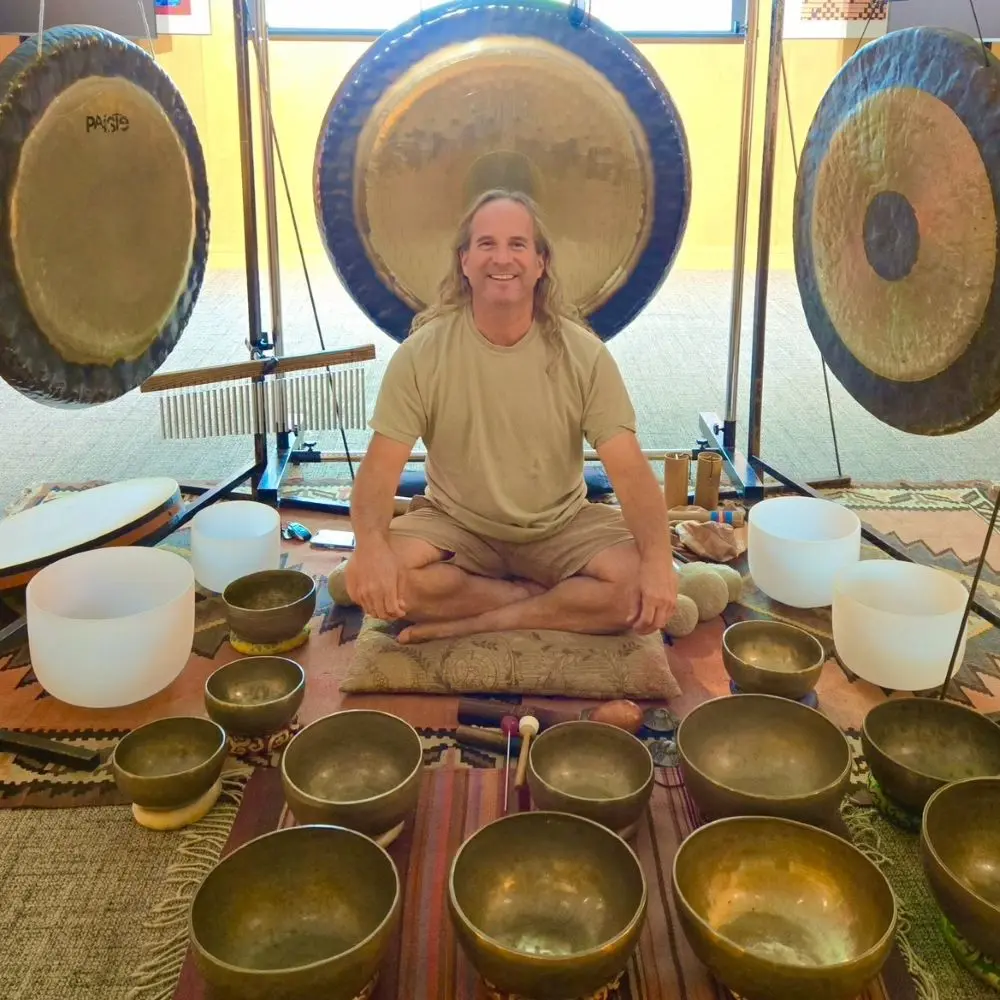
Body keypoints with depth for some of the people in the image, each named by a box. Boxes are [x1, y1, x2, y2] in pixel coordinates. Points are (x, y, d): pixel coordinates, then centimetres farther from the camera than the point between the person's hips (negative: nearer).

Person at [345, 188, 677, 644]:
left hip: (561, 527, 0)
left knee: (644, 585, -27)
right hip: (457, 526, 0)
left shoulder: (583, 353, -11)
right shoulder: (422, 352, -12)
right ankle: (544, 599, -13)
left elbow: (630, 469, -16)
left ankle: (472, 623, -17)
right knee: (366, 576, -29)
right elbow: (381, 466, -14)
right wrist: (371, 545, -37)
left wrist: (658, 559, -35)